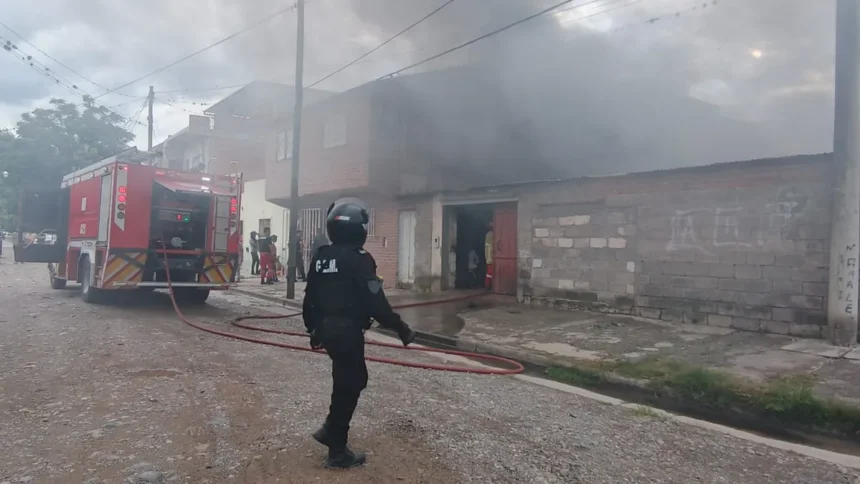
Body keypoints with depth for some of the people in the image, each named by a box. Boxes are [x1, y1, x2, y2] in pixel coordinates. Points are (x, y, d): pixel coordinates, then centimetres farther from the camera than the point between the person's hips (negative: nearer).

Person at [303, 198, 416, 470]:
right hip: (348, 331, -8)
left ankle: (330, 430, 27)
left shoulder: (320, 258, 8)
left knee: (354, 379, 23)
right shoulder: (359, 259, -16)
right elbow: (375, 302, -20)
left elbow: (309, 299, 15)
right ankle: (338, 453, 13)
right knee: (348, 386, 3)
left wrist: (313, 329, 26)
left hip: (327, 329, 8)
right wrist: (401, 328, -12)